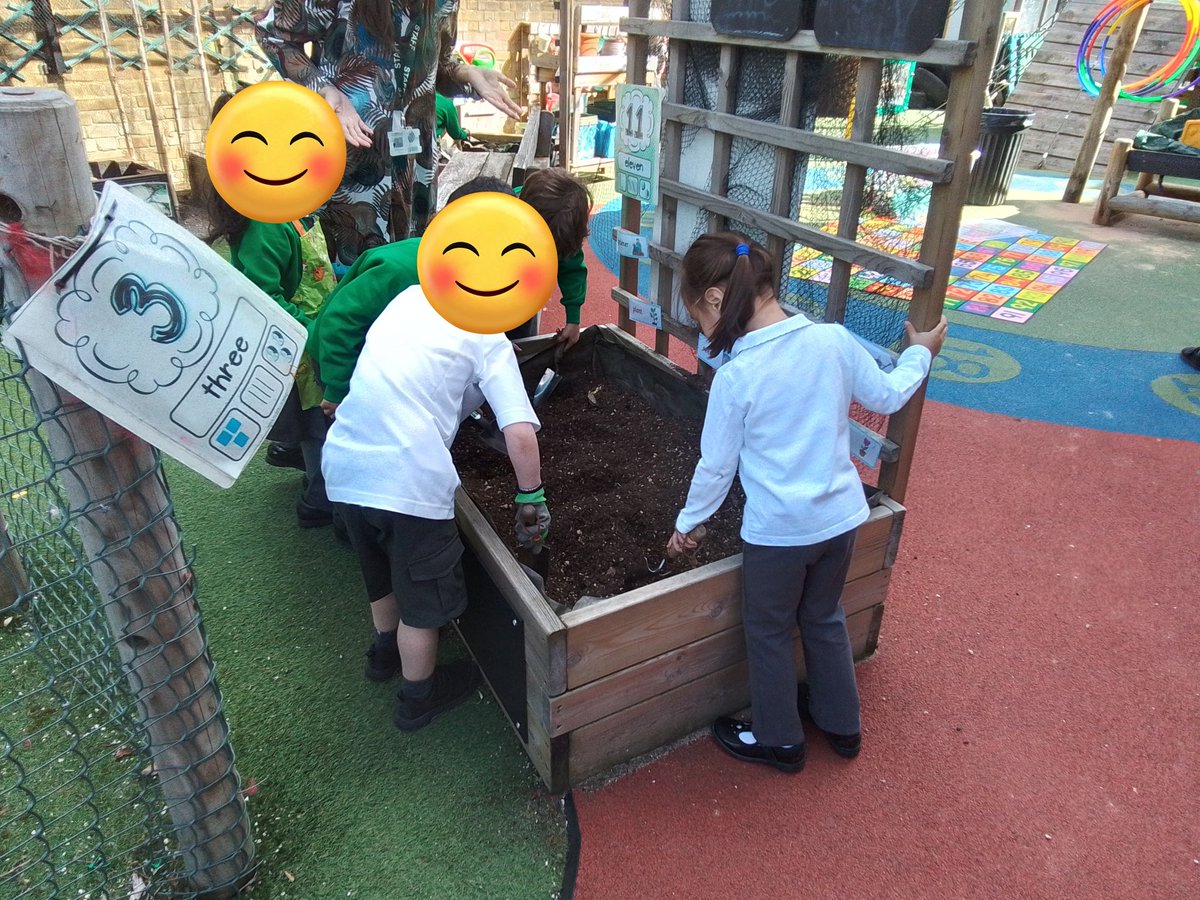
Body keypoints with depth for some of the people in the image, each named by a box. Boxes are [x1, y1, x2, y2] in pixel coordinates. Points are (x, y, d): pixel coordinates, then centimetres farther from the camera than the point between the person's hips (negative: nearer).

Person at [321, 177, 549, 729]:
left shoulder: (410, 297, 15)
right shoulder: (487, 336, -3)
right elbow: (520, 434, -13)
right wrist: (532, 498, 0)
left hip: (343, 464, 7)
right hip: (407, 481, -7)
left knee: (382, 569, 32)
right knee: (423, 597, 17)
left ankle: (386, 650, 56)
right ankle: (418, 698, 38)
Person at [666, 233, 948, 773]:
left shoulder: (735, 378, -20)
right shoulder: (834, 340, -9)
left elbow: (716, 468, -11)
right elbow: (887, 397, 5)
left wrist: (686, 524, 6)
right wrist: (920, 354, 24)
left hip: (778, 530, -5)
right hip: (841, 516, 5)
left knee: (769, 632, 18)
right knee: (824, 618, 27)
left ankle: (779, 740, 36)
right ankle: (842, 725, 44)